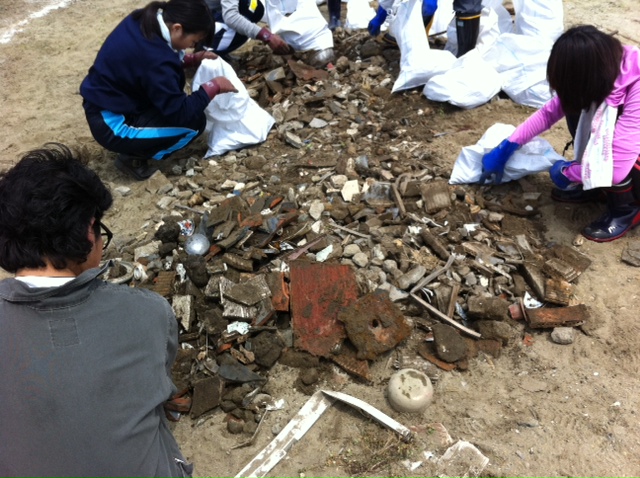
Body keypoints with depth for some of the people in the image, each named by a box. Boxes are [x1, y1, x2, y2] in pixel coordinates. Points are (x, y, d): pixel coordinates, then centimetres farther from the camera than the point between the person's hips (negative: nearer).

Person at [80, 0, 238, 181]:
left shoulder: (142, 21, -4)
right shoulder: (154, 57, -31)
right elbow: (179, 113, -25)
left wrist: (193, 59, 6)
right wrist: (213, 86, -16)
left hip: (104, 104, 9)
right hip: (111, 123, -9)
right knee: (194, 122, -10)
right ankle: (134, 158, 1)